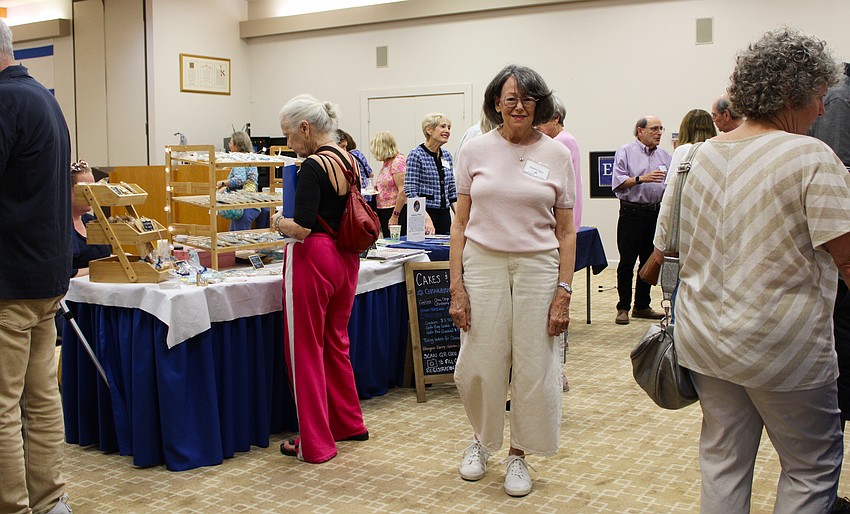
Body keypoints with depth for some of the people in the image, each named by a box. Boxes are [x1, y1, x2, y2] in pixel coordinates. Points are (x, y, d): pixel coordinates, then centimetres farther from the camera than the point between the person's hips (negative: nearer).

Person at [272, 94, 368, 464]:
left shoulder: (314, 166, -17)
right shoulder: (350, 161, 9)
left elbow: (302, 228, -24)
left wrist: (280, 223, -3)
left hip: (314, 259, -9)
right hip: (347, 258, 9)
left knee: (305, 350, 4)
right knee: (336, 342, 21)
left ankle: (315, 443, 14)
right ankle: (349, 423, 34)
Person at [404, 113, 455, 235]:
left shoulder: (447, 155, 12)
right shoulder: (416, 155, -9)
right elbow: (411, 192, -15)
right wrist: (427, 218, -23)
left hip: (445, 215, 7)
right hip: (424, 214, -6)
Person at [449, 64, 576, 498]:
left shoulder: (557, 155, 3)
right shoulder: (476, 150, 3)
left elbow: (566, 232, 4)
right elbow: (460, 223, 4)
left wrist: (563, 292, -3)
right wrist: (456, 286, -3)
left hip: (538, 267, 0)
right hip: (483, 264, 0)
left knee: (533, 368, 4)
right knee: (480, 365, 3)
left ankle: (518, 454, 27)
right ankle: (481, 439, 33)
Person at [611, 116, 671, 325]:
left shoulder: (664, 155, 14)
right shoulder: (625, 152, -1)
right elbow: (618, 182, -11)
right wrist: (642, 178, -21)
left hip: (656, 212, 6)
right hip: (632, 212, -5)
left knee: (650, 261, 10)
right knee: (627, 262, -2)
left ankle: (642, 306, 21)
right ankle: (623, 308, 6)